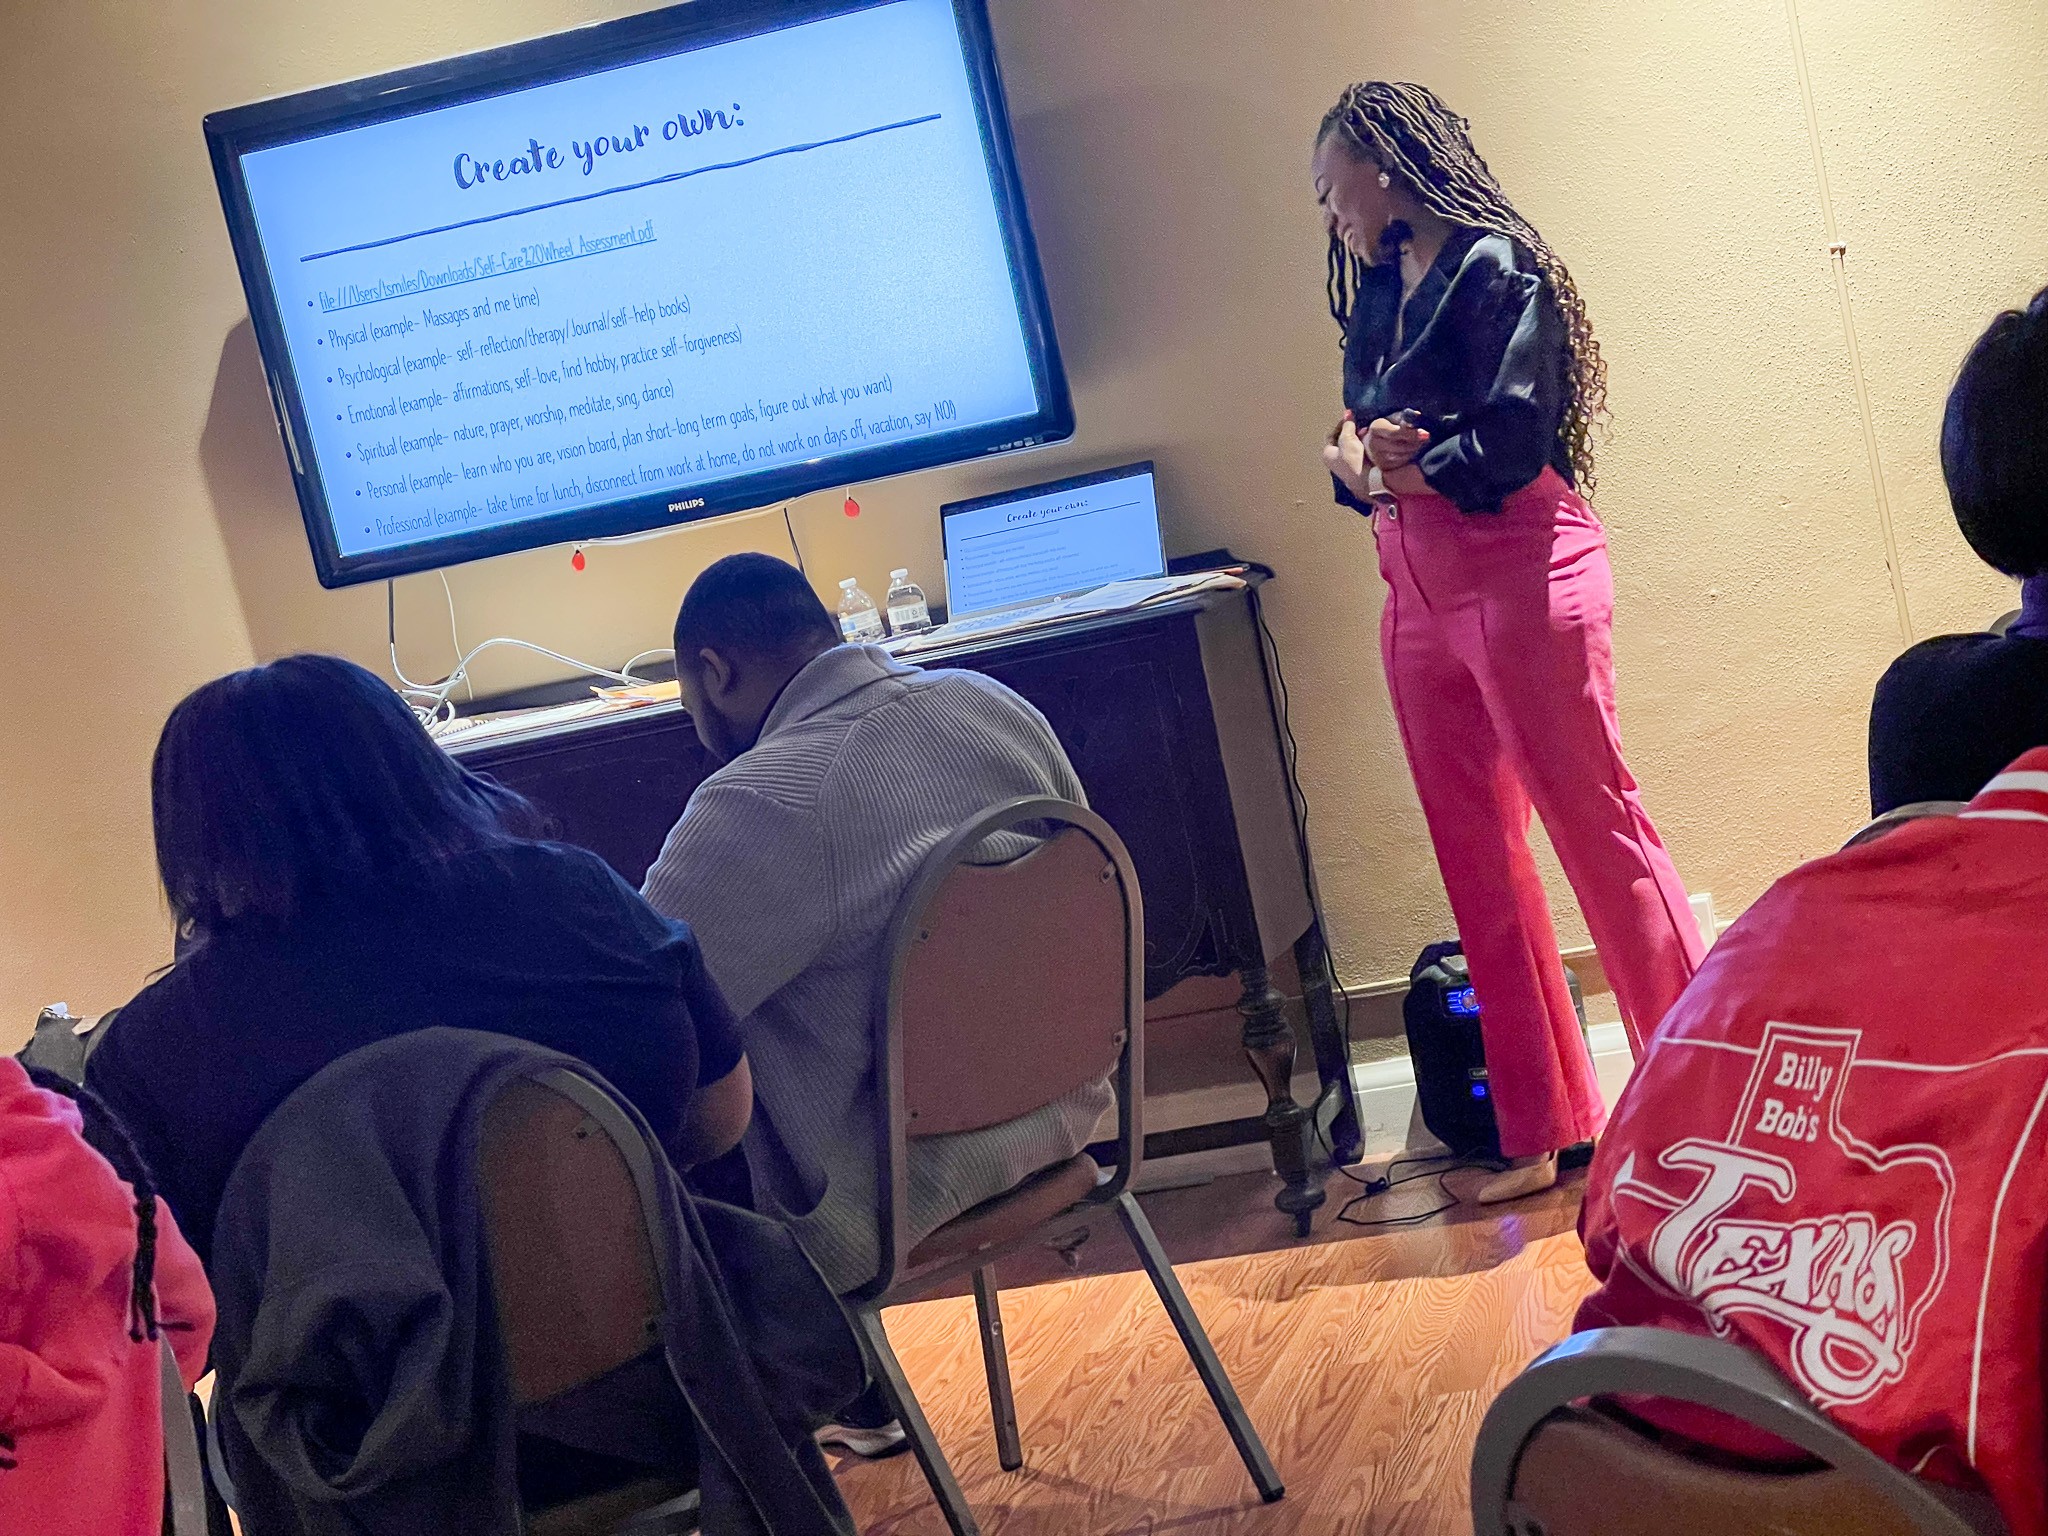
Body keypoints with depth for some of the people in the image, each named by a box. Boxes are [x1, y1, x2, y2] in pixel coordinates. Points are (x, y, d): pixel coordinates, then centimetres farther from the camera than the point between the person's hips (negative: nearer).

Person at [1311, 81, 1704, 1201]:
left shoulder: (1493, 265, -7)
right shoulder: (1376, 292, 17)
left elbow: (1511, 437, -16)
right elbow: (1354, 450, 12)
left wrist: (1400, 468, -8)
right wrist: (1357, 461, -9)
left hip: (1519, 577, -8)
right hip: (1418, 601, 8)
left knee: (1597, 832, -7)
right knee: (1476, 865, 7)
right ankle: (1537, 1132, 13)